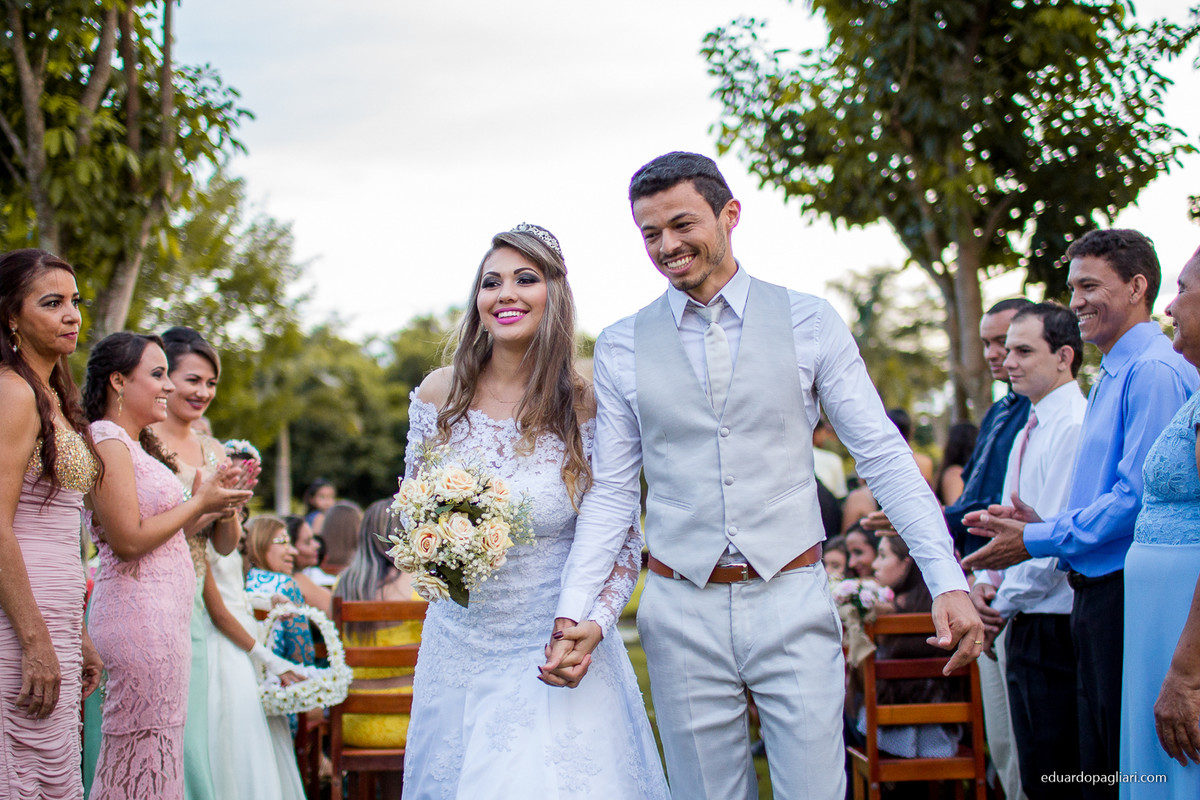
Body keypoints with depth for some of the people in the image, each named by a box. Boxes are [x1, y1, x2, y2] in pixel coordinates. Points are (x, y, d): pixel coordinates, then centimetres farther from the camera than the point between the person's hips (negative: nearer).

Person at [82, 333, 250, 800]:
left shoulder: (134, 444, 19)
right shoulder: (107, 440, -11)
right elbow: (129, 540, -17)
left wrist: (209, 501, 11)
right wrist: (199, 503, -7)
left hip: (165, 615, 10)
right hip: (141, 615, -10)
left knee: (150, 756, 9)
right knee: (143, 754, -7)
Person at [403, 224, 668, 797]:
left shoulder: (587, 409, -9)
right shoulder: (439, 395, -2)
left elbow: (625, 539, -3)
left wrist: (595, 624, -17)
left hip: (556, 649, -2)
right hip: (460, 645, 3)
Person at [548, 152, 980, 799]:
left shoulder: (809, 323, 0)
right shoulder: (621, 348, 4)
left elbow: (882, 455, 0)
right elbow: (611, 490, 5)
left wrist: (949, 581, -8)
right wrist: (573, 611, -6)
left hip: (792, 602, -1)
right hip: (682, 613, 1)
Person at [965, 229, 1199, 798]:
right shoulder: (1112, 376, 20)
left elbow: (1138, 496, -20)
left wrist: (1038, 541, -13)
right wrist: (1040, 523, 9)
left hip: (1130, 596, -10)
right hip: (1097, 592, 10)